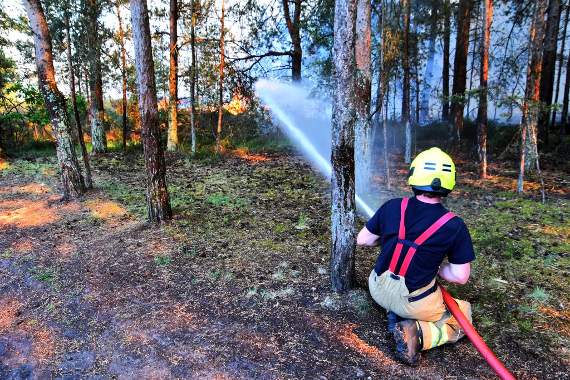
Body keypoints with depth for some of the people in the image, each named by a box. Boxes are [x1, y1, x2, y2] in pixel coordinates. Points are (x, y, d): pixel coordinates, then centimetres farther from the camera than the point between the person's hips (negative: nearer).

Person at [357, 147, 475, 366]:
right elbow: (461, 277, -10)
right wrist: (435, 268, 8)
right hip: (415, 302, -3)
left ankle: (395, 315, 10)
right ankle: (417, 335, -4)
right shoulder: (454, 226, -16)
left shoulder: (392, 207, -9)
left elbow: (362, 240, 2)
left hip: (378, 290, 4)